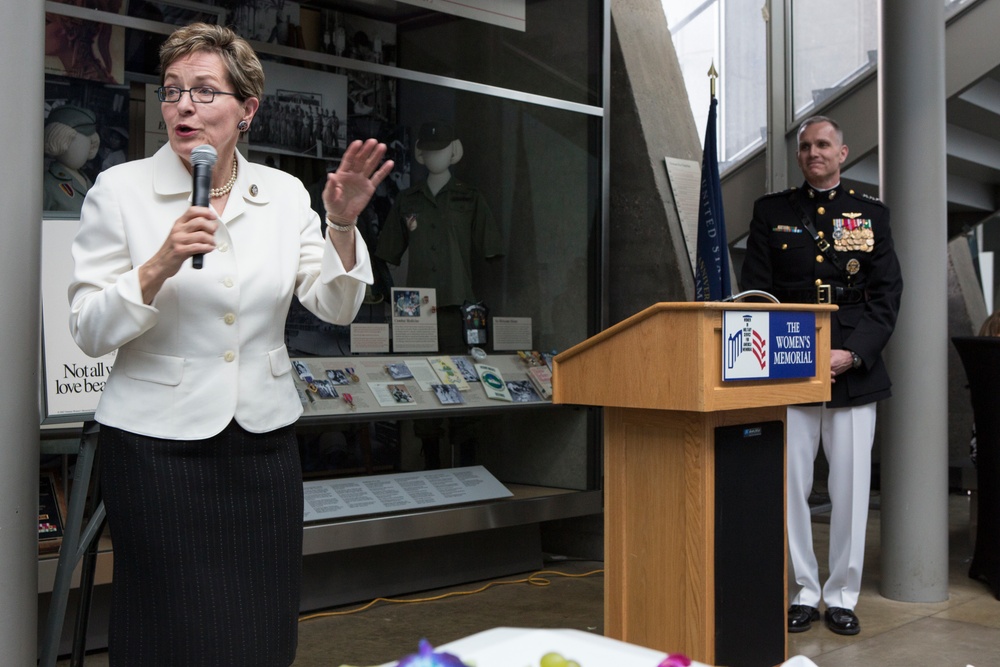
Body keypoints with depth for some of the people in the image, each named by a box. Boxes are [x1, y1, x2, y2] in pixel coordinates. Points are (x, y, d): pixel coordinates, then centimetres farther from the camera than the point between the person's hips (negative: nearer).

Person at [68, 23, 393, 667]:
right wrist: (161, 264, -21)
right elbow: (89, 331, -6)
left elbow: (336, 307, 1)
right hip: (158, 439, -3)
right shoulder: (120, 190, -3)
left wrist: (342, 225, -14)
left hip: (265, 436, 3)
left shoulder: (284, 193, 5)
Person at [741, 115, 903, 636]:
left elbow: (887, 294, 4)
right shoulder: (771, 212, 9)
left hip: (854, 372, 0)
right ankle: (803, 592, 16)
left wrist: (852, 354, -10)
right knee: (791, 485, 2)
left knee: (851, 486, 3)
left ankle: (843, 595, 16)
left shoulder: (872, 214, 10)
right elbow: (755, 294, 4)